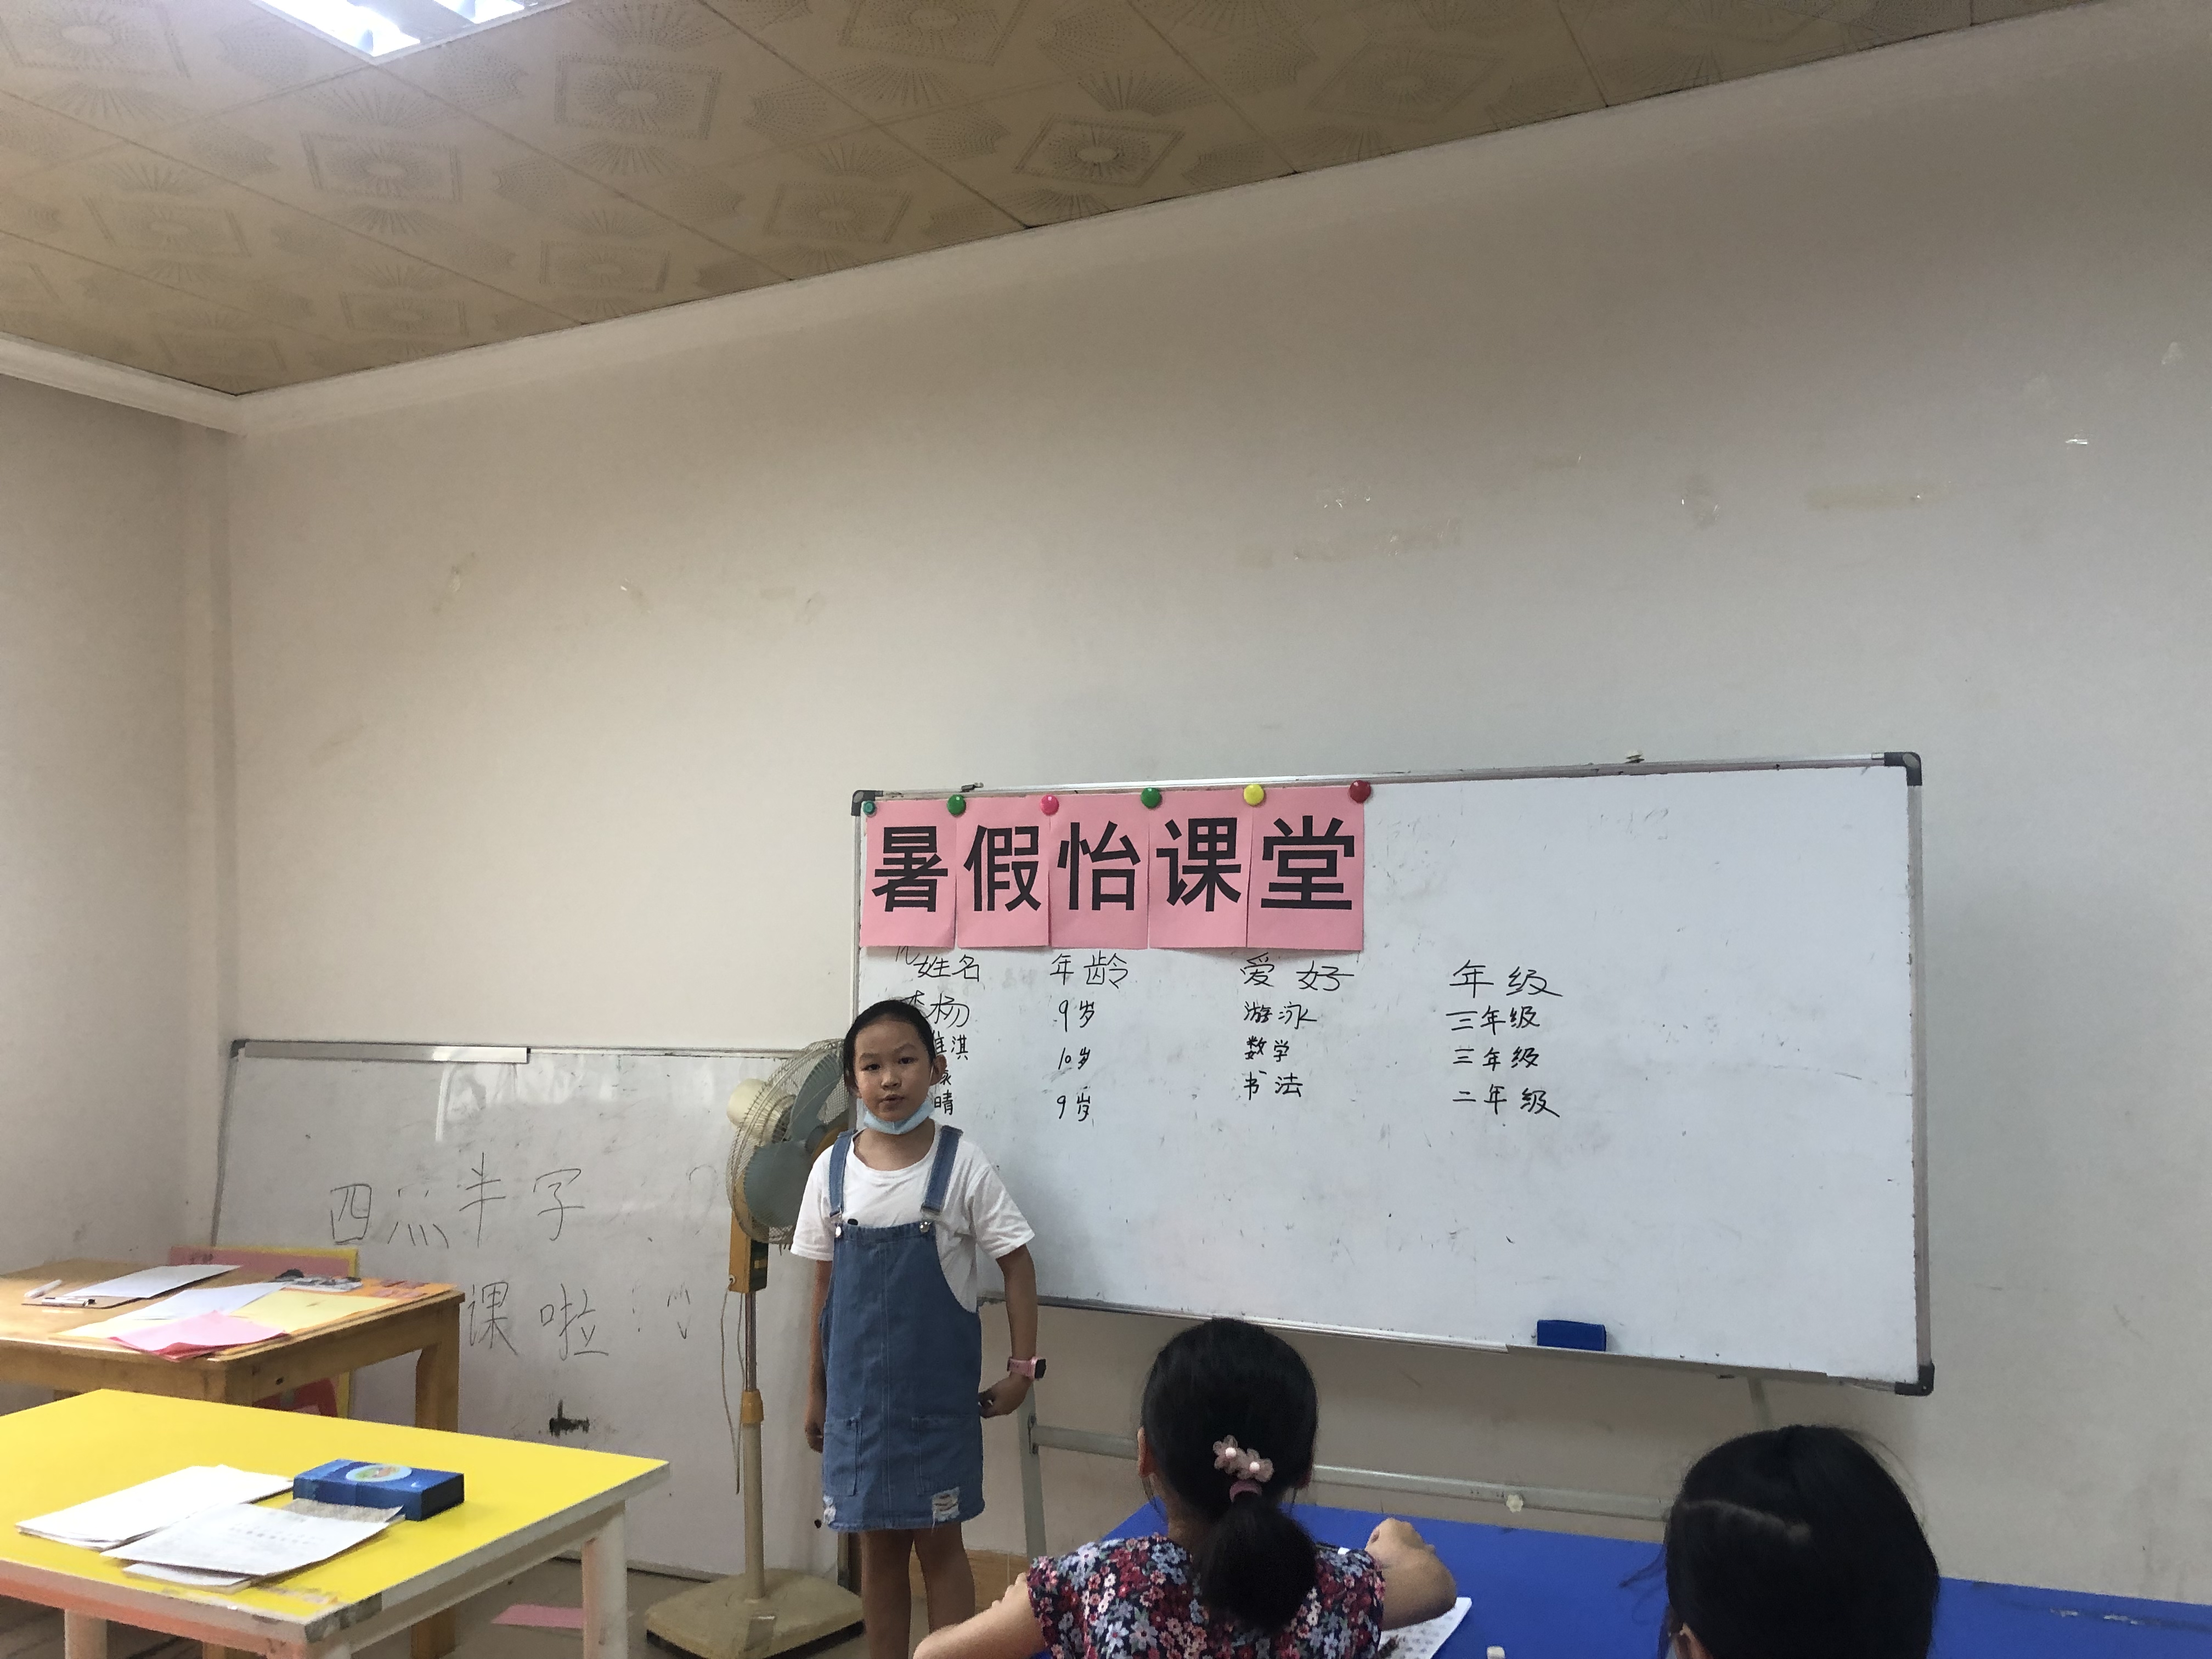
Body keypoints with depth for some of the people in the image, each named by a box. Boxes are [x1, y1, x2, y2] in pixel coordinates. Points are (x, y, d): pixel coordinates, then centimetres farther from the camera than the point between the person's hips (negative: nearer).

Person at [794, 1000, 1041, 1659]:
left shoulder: (962, 1165, -10)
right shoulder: (833, 1169, -2)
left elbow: (1016, 1265, -5)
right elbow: (826, 1285, 6)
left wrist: (1023, 1367, -9)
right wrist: (816, 1389, 10)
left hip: (937, 1390, -3)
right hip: (858, 1390, 3)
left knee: (939, 1538, 7)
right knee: (878, 1542, 13)